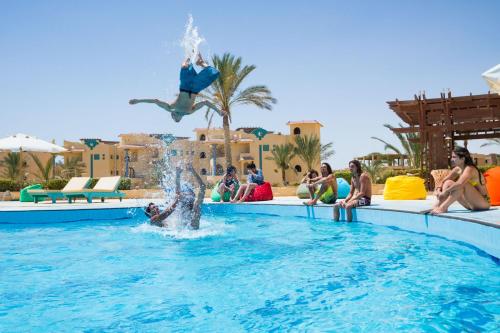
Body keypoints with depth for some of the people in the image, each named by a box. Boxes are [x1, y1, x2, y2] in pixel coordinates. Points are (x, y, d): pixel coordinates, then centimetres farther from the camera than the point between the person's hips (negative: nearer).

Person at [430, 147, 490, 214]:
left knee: (462, 184, -32)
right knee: (448, 183, -5)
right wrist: (438, 189, -19)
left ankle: (443, 207, -31)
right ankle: (437, 206, -20)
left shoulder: (470, 169, -21)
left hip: (483, 202, -8)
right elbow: (444, 181, 1)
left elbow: (460, 184, -40)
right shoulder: (458, 169, 2)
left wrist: (445, 192, -34)